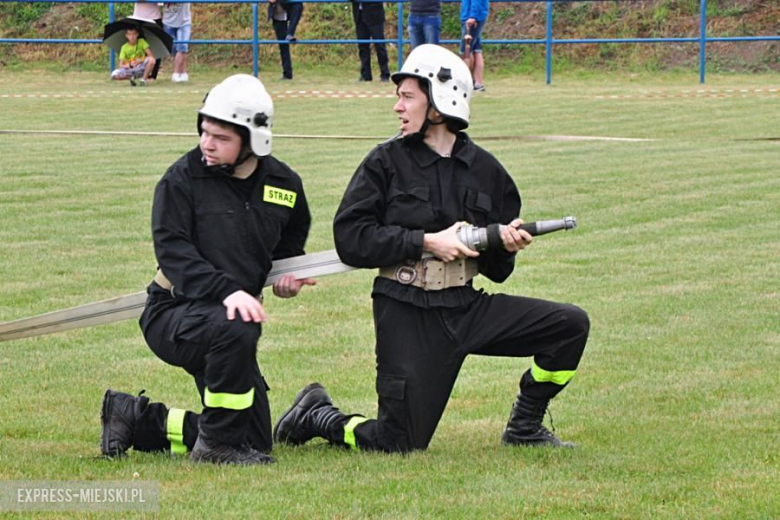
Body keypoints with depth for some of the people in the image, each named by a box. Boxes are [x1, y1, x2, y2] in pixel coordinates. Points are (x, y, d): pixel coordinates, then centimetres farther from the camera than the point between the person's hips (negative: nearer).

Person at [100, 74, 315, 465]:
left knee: (254, 441, 6)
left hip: (232, 317, 6)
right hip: (172, 313, -6)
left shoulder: (283, 184, 4)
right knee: (235, 329, -40)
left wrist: (289, 273, 4)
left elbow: (291, 240, 25)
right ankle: (216, 443, -21)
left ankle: (133, 417, 22)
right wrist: (226, 291, -34)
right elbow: (173, 252, -20)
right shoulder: (183, 178, -11)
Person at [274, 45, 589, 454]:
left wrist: (507, 246, -9)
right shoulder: (387, 162, -1)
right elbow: (350, 239, -11)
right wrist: (426, 242, -16)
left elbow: (495, 269, 15)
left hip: (466, 307, 4)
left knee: (571, 325, -7)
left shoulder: (484, 170, 8)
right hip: (409, 316, -4)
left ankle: (524, 427, 10)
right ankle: (317, 417, 22)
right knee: (399, 444, -7)